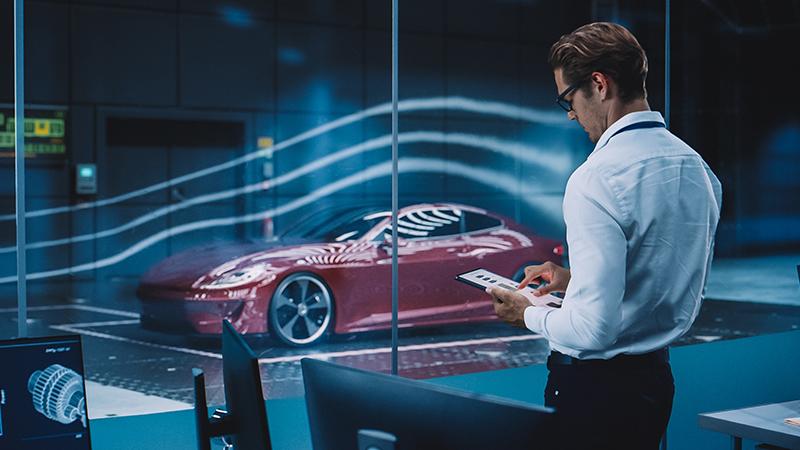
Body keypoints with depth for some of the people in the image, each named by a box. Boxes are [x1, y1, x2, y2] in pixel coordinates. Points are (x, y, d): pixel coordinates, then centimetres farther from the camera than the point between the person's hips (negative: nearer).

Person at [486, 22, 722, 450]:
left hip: (594, 384, -8)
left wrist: (527, 313, -6)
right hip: (657, 378, 8)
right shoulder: (698, 169, 4)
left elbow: (592, 329, -24)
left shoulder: (597, 179, -21)